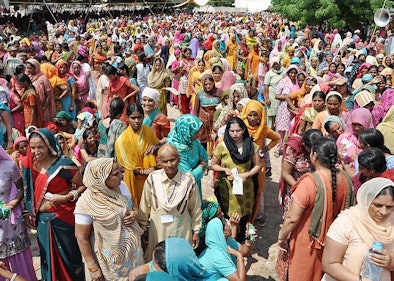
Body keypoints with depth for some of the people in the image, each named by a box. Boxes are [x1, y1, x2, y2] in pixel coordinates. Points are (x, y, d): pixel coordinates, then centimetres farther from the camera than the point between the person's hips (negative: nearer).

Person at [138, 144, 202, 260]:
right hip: (157, 230, 1)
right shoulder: (152, 179, -12)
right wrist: (143, 228, 7)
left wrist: (196, 231, 4)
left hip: (181, 230, -1)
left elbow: (195, 208, -2)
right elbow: (145, 206, 0)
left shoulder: (189, 180, -13)